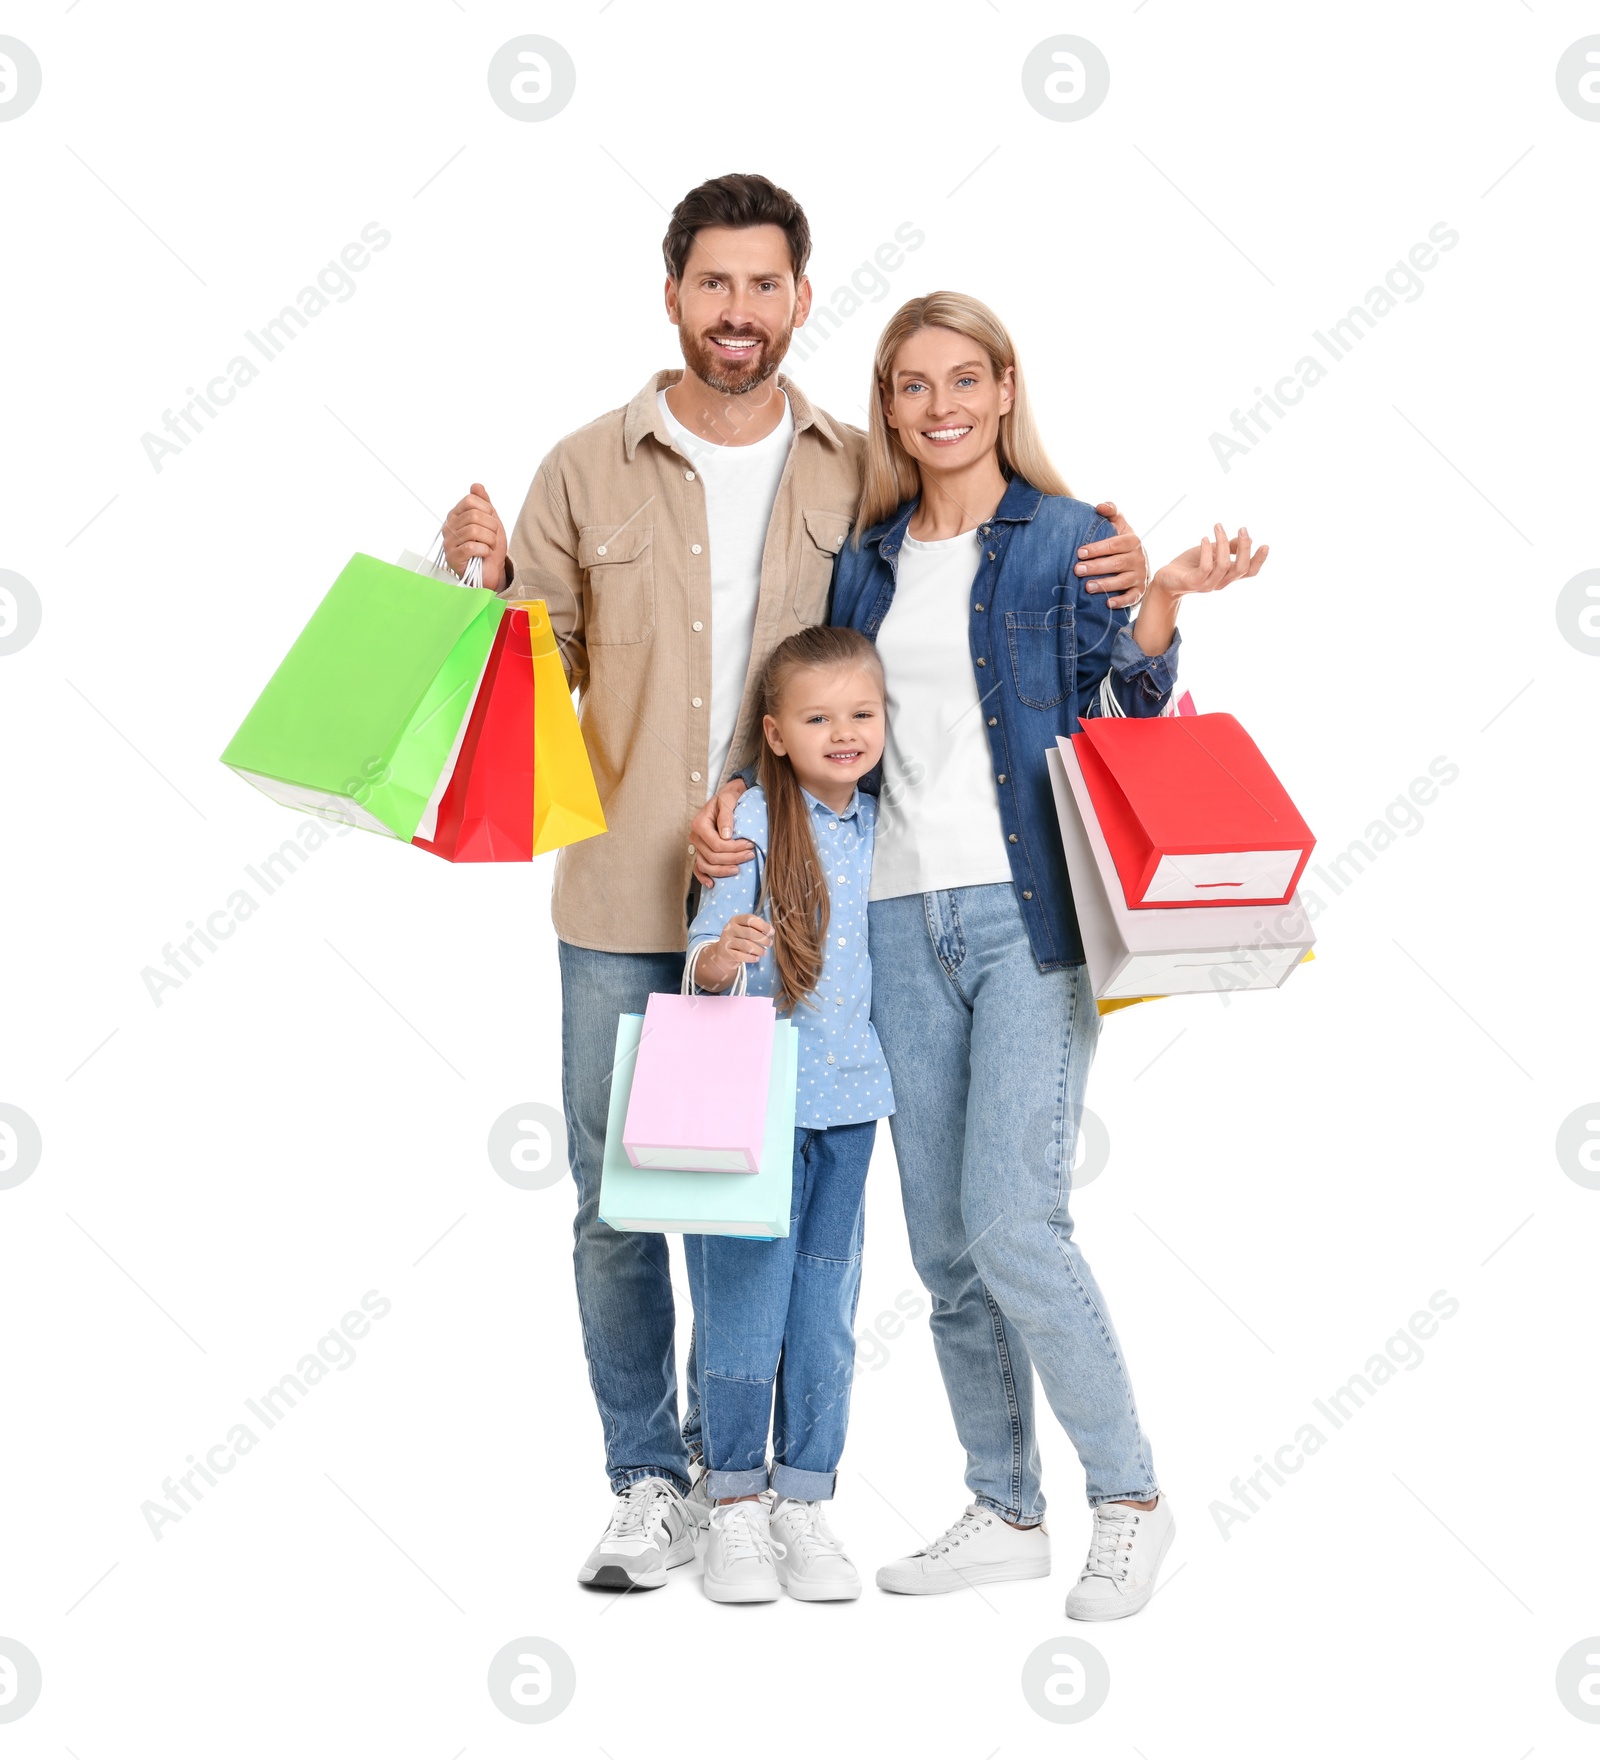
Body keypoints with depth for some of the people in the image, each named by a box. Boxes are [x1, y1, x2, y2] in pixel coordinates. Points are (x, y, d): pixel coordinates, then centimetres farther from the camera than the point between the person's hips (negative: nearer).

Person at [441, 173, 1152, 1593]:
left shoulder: (861, 474, 5)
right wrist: (486, 579, -12)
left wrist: (1108, 581, -5)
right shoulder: (588, 472, 4)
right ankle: (651, 1481, 19)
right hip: (625, 900, 0)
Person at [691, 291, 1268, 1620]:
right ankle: (1006, 1512, 22)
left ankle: (1131, 1497, 3)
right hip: (901, 915, 5)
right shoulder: (866, 559, 15)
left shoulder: (1067, 539, 2)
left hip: (1027, 909, -5)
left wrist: (1165, 603, -19)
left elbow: (1119, 719, -3)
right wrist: (737, 799, 3)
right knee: (944, 1243, 8)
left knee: (1012, 1223, -14)